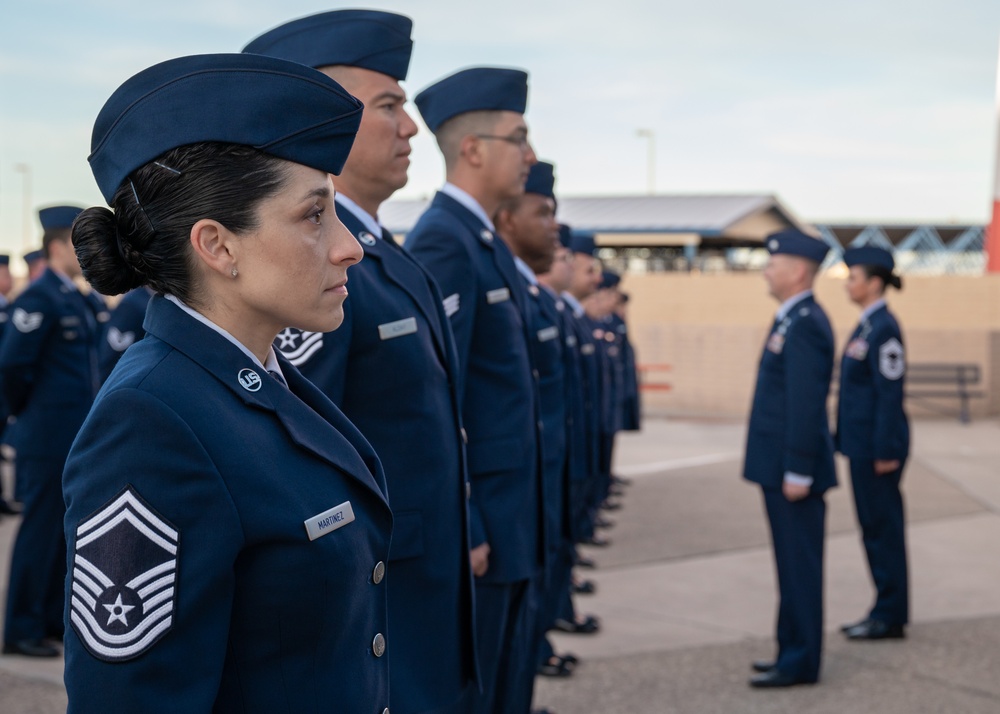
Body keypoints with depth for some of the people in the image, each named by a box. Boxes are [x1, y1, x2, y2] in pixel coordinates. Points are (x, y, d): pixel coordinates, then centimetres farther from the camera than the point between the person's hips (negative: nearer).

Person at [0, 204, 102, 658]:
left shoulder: (76, 299, 14)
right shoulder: (39, 298, -15)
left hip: (79, 436, 9)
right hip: (49, 437, -9)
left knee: (66, 529, 15)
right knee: (40, 530, -2)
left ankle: (53, 617, 26)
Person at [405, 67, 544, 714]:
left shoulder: (487, 241, 14)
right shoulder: (443, 242, -17)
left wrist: (515, 521, 16)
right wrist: (463, 530, -20)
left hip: (508, 521, 9)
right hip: (475, 522, -9)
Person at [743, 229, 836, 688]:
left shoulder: (805, 325, -18)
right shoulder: (793, 319, 13)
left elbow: (806, 403, -22)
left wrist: (797, 473, -22)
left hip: (794, 470, -10)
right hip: (781, 466, 10)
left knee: (799, 564, -1)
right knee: (793, 563, 16)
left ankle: (801, 663, 7)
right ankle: (793, 651, 26)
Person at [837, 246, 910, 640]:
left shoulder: (884, 329, -16)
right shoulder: (867, 326, 14)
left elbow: (891, 392, -19)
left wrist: (886, 452, -20)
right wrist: (848, 440, 19)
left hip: (878, 444, -10)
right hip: (863, 443, 10)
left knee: (882, 525, -3)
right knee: (874, 526, 13)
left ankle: (890, 617, 5)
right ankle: (886, 611, 21)